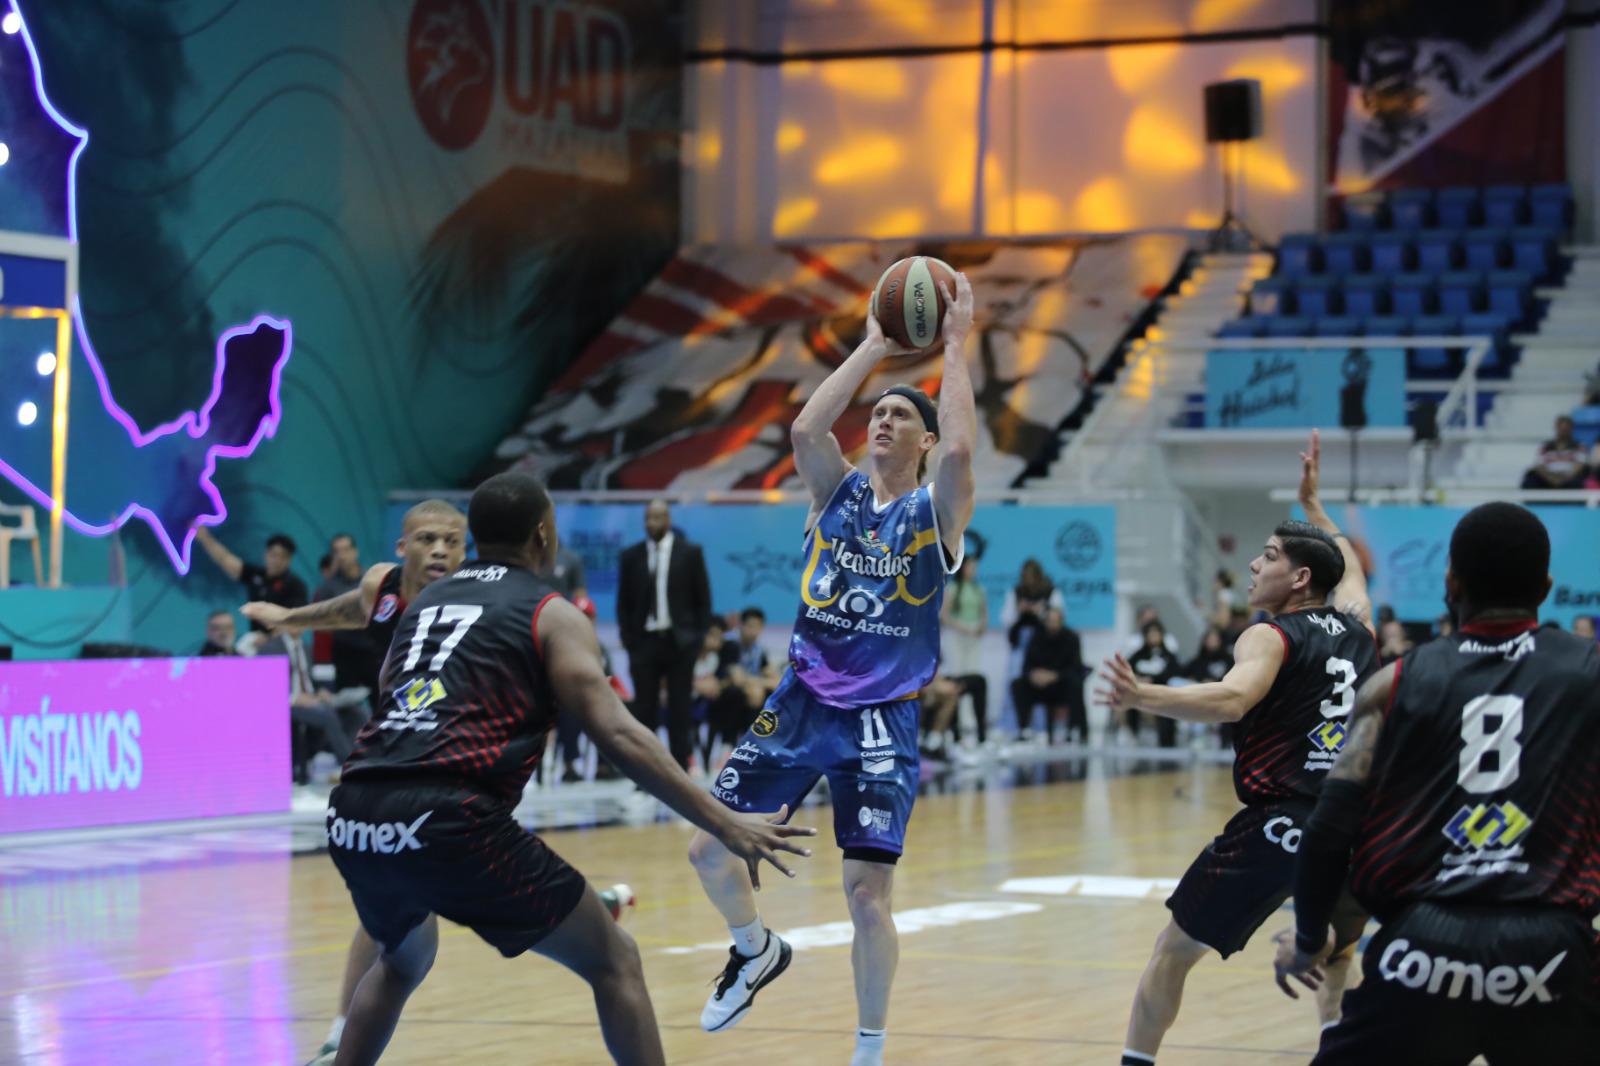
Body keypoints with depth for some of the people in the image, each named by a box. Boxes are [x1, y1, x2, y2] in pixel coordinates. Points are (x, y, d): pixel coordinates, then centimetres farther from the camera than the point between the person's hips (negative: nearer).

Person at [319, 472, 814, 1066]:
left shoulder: (425, 601, 24)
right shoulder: (551, 614, 7)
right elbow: (617, 735, -4)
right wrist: (726, 827, -5)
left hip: (354, 817, 6)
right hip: (448, 818, -6)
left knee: (404, 960, 35)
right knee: (613, 961, 6)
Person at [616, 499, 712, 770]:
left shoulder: (690, 553, 3)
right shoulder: (631, 556, 6)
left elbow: (703, 598, 5)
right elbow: (623, 602, 9)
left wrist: (696, 635, -3)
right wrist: (628, 638, 1)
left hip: (679, 641, -1)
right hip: (644, 641, 1)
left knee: (679, 710, 1)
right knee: (644, 709, 0)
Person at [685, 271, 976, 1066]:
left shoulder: (936, 512, -3)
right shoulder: (836, 492, 5)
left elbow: (962, 449, -25)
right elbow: (805, 429, -15)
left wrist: (955, 348, -17)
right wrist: (875, 345, -10)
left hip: (882, 720, -3)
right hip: (802, 701, 3)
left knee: (868, 893, -8)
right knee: (708, 842, -2)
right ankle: (757, 952, 27)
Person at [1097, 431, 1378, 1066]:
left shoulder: (1271, 637, -6)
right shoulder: (1355, 626, 12)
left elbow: (1231, 700, -29)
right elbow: (1348, 562, 36)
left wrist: (1142, 697, -41)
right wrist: (1312, 502, 48)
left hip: (1277, 828, -6)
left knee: (1174, 951, 6)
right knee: (1342, 957, 31)